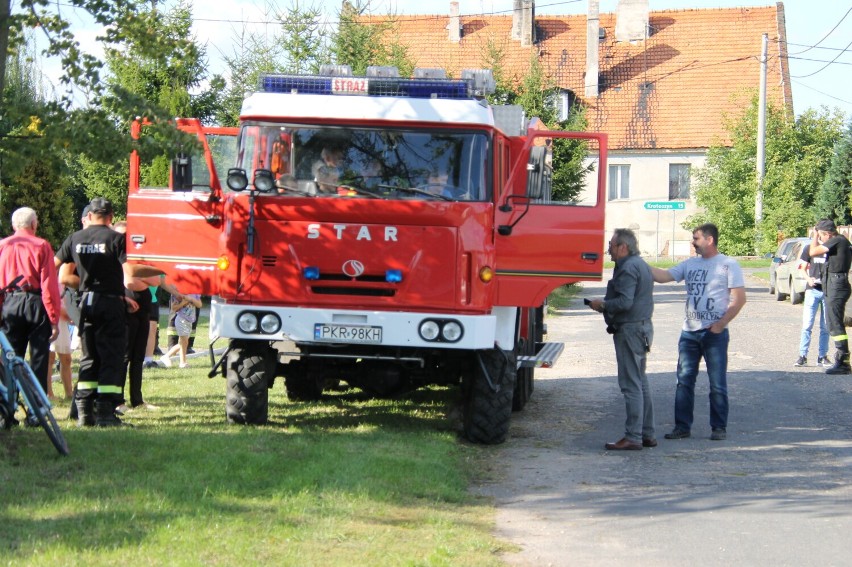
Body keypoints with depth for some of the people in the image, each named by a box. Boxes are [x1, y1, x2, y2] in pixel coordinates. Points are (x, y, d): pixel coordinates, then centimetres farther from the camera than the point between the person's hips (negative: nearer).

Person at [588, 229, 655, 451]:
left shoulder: (628, 268, -16)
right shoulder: (641, 265, 17)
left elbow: (625, 302, -24)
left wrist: (602, 305, -9)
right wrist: (606, 305, 12)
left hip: (630, 330, -11)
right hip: (643, 327, 11)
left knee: (631, 385, -9)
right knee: (641, 382, 15)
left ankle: (633, 437, -9)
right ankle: (647, 434, 18)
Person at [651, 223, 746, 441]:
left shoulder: (728, 265, -4)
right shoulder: (689, 264, 12)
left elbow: (739, 299, -8)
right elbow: (662, 276, 7)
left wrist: (720, 325, -12)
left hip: (714, 333, -5)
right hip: (689, 332, 5)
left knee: (717, 383, 1)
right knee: (684, 381, 4)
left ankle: (719, 427, 8)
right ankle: (682, 426, 9)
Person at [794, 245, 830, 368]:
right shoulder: (809, 248, 3)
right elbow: (803, 268, 6)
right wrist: (808, 279, -14)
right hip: (813, 290, -1)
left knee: (826, 326, 5)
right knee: (807, 324, -6)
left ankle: (822, 356, 13)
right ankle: (802, 355, -3)